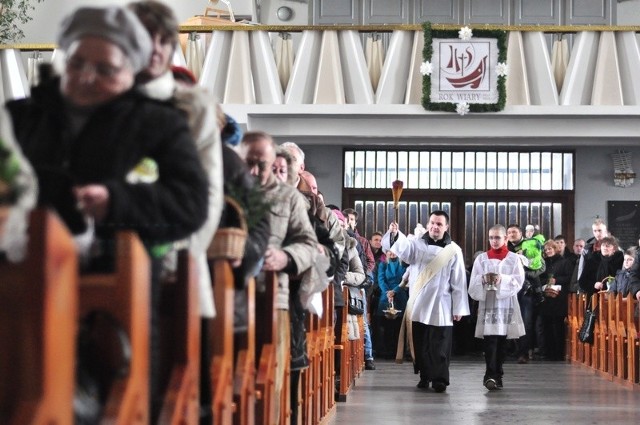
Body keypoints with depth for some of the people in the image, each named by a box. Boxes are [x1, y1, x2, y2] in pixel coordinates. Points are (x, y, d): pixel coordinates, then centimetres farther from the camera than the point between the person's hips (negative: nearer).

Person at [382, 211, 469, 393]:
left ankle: (439, 379, 1)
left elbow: (459, 281, 1)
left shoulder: (453, 250, 1)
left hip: (441, 307, -2)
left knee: (439, 346, -3)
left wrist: (459, 308, -3)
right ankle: (424, 376, 18)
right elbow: (401, 247, -17)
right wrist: (394, 234, -39)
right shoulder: (416, 244, 4)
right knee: (420, 344, 7)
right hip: (418, 304, 2)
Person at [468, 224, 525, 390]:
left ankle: (497, 375, 14)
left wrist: (503, 280, -20)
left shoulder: (514, 259, 8)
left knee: (502, 342, 6)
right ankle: (490, 375, -22)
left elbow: (519, 281, -4)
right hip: (487, 303, -1)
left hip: (507, 304, 1)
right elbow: (473, 283, 4)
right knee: (490, 341, -13)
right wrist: (483, 279, -16)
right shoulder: (481, 258, 10)